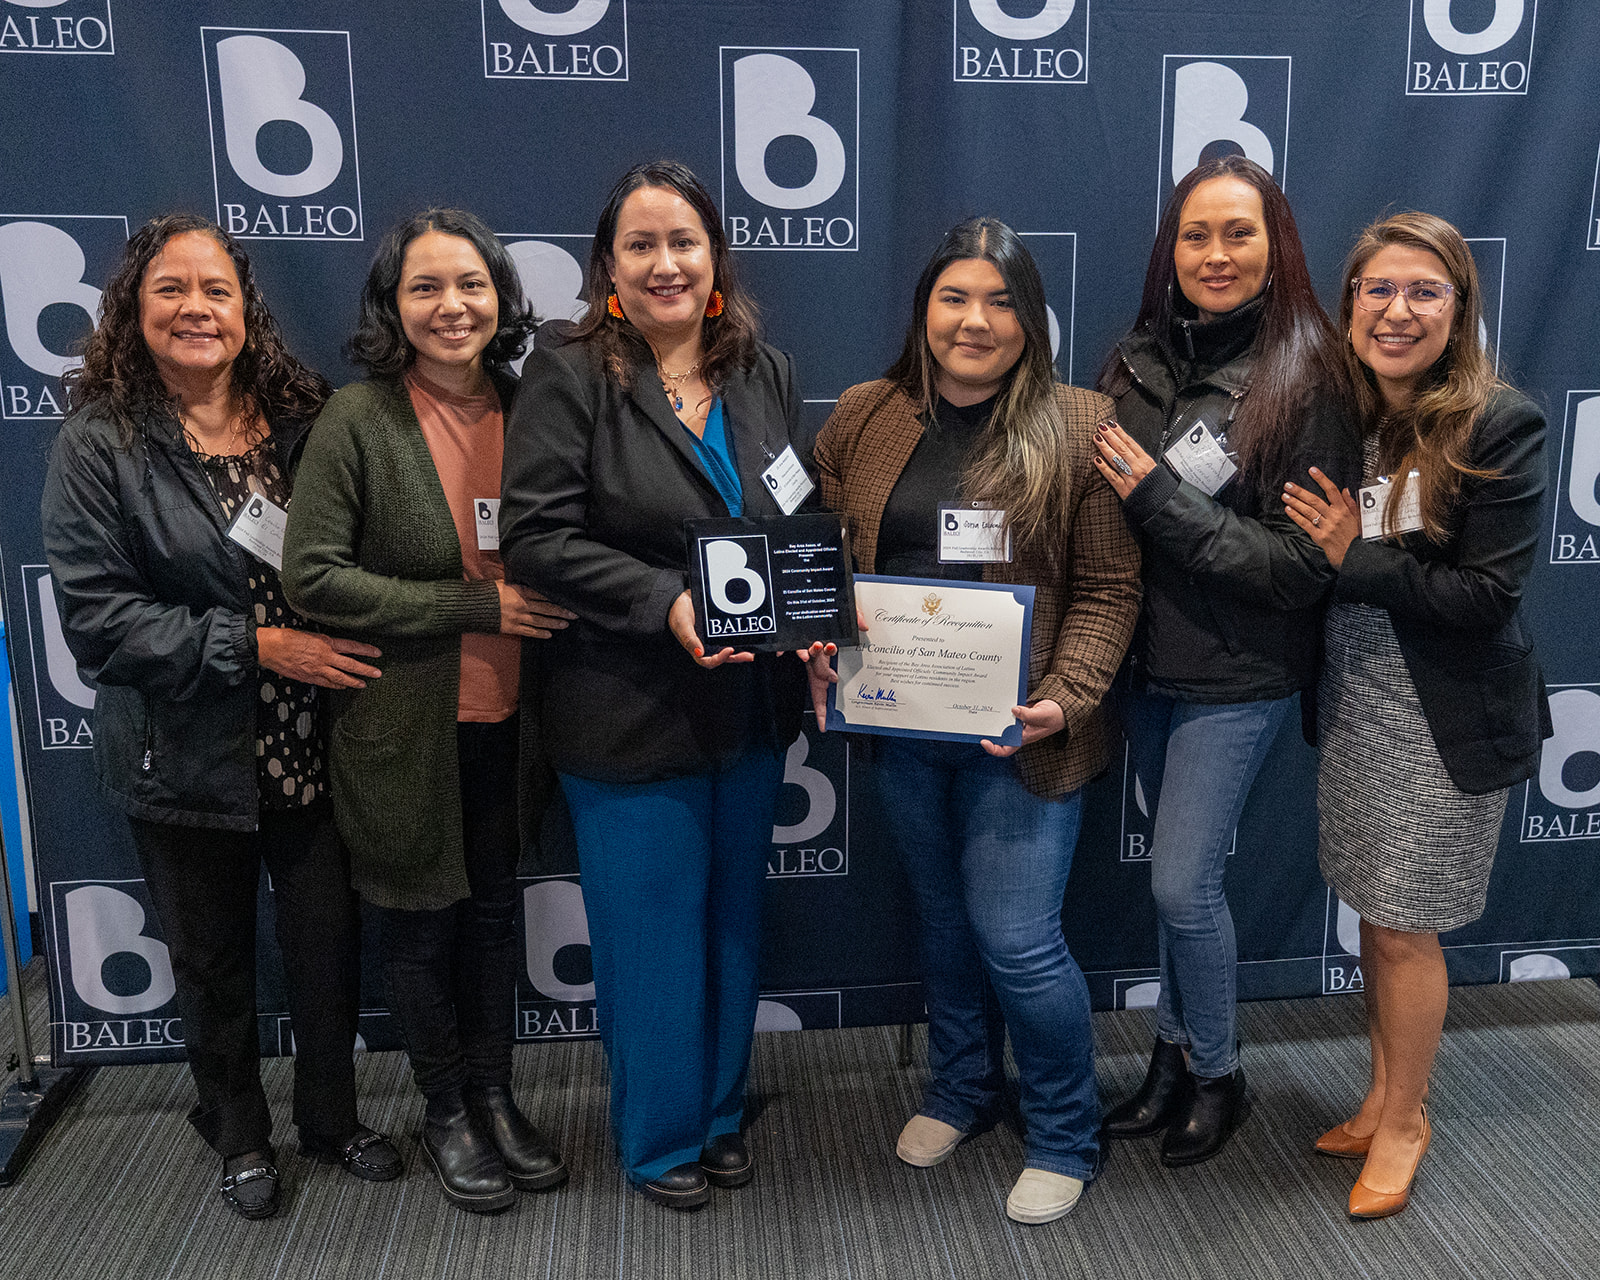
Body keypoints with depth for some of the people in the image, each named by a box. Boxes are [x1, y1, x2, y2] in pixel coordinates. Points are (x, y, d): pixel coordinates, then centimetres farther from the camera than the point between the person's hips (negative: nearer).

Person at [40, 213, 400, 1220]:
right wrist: (253, 646, -21)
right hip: (186, 759, -2)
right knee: (214, 960, 16)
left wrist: (343, 647, -6)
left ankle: (332, 1115, 38)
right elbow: (95, 616, -15)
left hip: (309, 745, 2)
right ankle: (240, 1134, 41)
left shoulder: (301, 419, 0)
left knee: (330, 939, 12)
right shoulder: (101, 442, -9)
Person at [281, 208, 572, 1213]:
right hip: (405, 726, -4)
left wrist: (536, 606, -8)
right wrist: (477, 606, -19)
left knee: (496, 907, 17)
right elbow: (313, 576, -17)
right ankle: (447, 1112, 34)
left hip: (506, 718, 4)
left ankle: (496, 1094, 38)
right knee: (422, 921, 13)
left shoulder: (525, 408, 1)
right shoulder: (359, 419, -12)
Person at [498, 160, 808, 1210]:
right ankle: (660, 1136, 33)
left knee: (735, 918, 19)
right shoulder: (569, 372, -10)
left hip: (751, 702, 5)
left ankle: (723, 1112, 41)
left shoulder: (765, 374, 6)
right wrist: (664, 603, -26)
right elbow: (536, 537, -16)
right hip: (629, 711, -5)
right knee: (653, 933, 9)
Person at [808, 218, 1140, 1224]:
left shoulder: (1079, 426, -7)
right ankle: (962, 1088, 44)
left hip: (1019, 732, -4)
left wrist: (1065, 700, -19)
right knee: (943, 914, 20)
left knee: (1017, 938, -1)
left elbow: (1108, 588, -7)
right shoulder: (864, 418, 3)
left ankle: (1066, 1138, 25)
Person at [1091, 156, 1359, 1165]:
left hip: (1238, 678, -5)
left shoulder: (1306, 381, -14)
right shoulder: (1138, 361, 2)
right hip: (1146, 663, 5)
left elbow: (1303, 565, -18)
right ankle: (1176, 1056, 35)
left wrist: (1159, 498, -22)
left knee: (1183, 881, 0)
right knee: (1182, 871, 17)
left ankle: (1216, 1075, 26)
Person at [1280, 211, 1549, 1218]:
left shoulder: (1501, 426, -15)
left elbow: (1488, 594, -18)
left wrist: (1354, 560, -19)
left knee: (1404, 929, 6)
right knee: (1375, 914, 17)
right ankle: (1385, 1096, 36)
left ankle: (1406, 1118, 28)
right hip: (1353, 701, 5)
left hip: (1447, 719, -5)